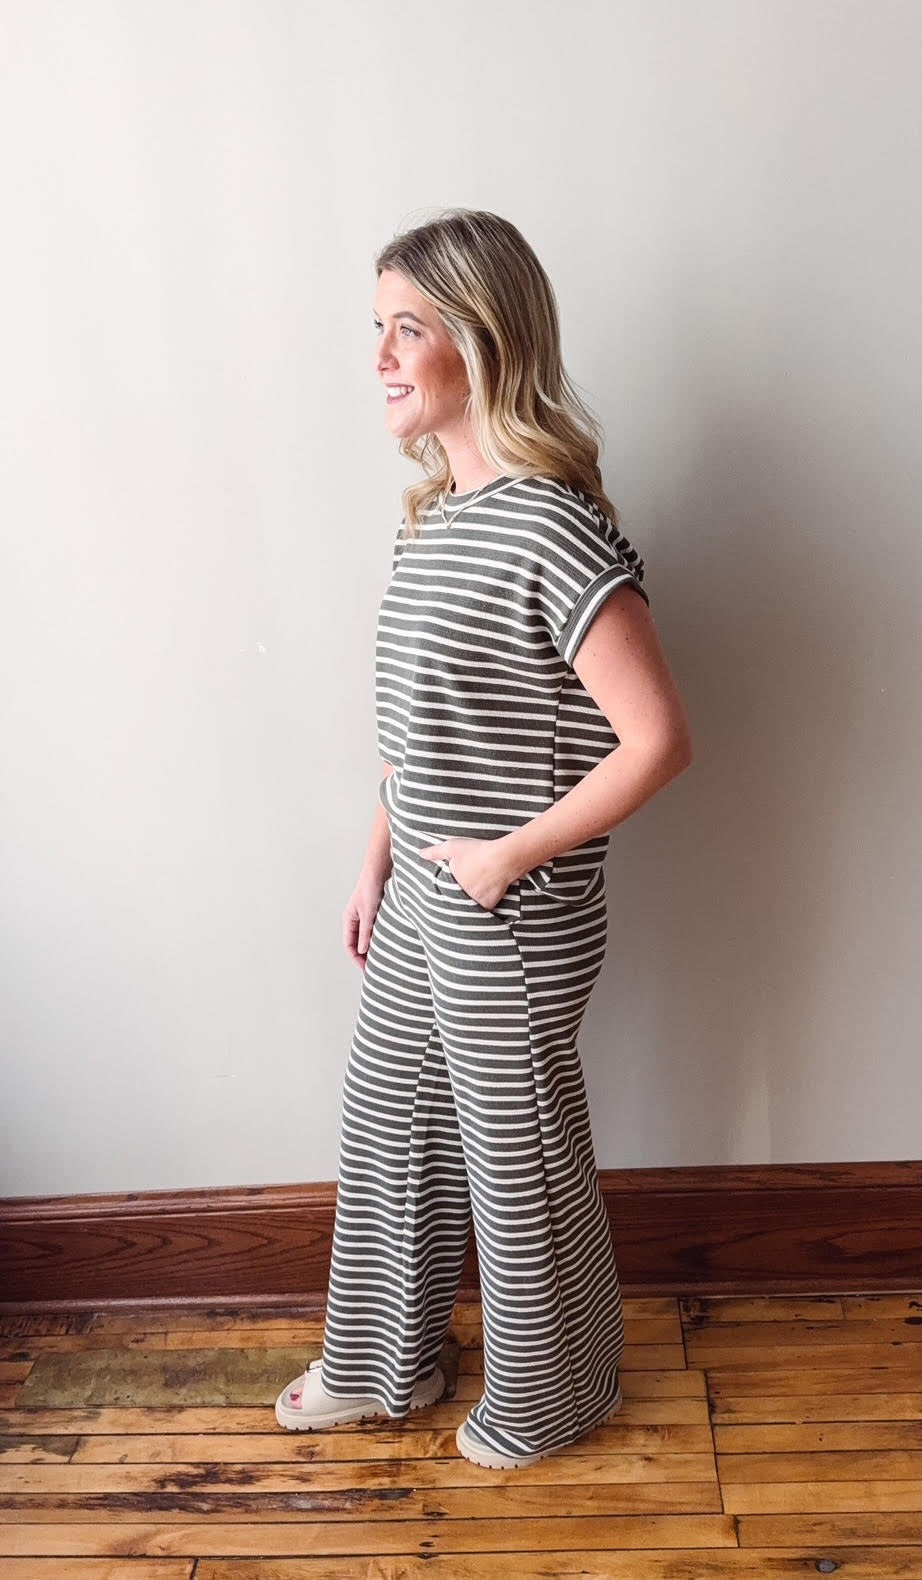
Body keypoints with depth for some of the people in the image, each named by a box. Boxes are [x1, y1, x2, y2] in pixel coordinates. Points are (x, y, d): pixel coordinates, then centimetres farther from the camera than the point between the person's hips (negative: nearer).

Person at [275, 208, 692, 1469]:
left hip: (512, 924, -8)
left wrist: (510, 855, -17)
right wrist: (378, 864, 13)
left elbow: (657, 741, -25)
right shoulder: (435, 508, 5)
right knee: (386, 1122, 22)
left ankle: (553, 1399, 42)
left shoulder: (551, 528, -23)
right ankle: (383, 1365, 48)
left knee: (521, 1161, 13)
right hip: (422, 905, 9)